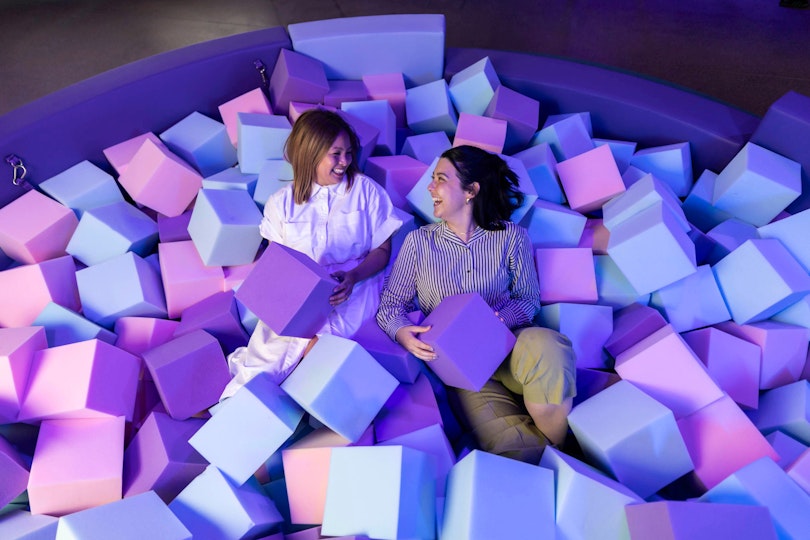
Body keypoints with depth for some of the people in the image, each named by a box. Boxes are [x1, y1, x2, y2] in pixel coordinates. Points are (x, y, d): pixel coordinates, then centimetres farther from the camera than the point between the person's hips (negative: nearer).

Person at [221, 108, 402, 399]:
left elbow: (382, 249, 4)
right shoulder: (281, 202, 8)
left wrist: (353, 277, -16)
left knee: (316, 343, -30)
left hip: (355, 285, -1)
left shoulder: (366, 190, 4)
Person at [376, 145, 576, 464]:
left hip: (509, 348, 1)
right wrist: (402, 333, -17)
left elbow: (529, 298, 6)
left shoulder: (511, 237, 4)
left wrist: (502, 318, -16)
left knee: (545, 345, -36)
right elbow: (390, 304, 5)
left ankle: (561, 447, -9)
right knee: (512, 445, -26)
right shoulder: (419, 241, 5)